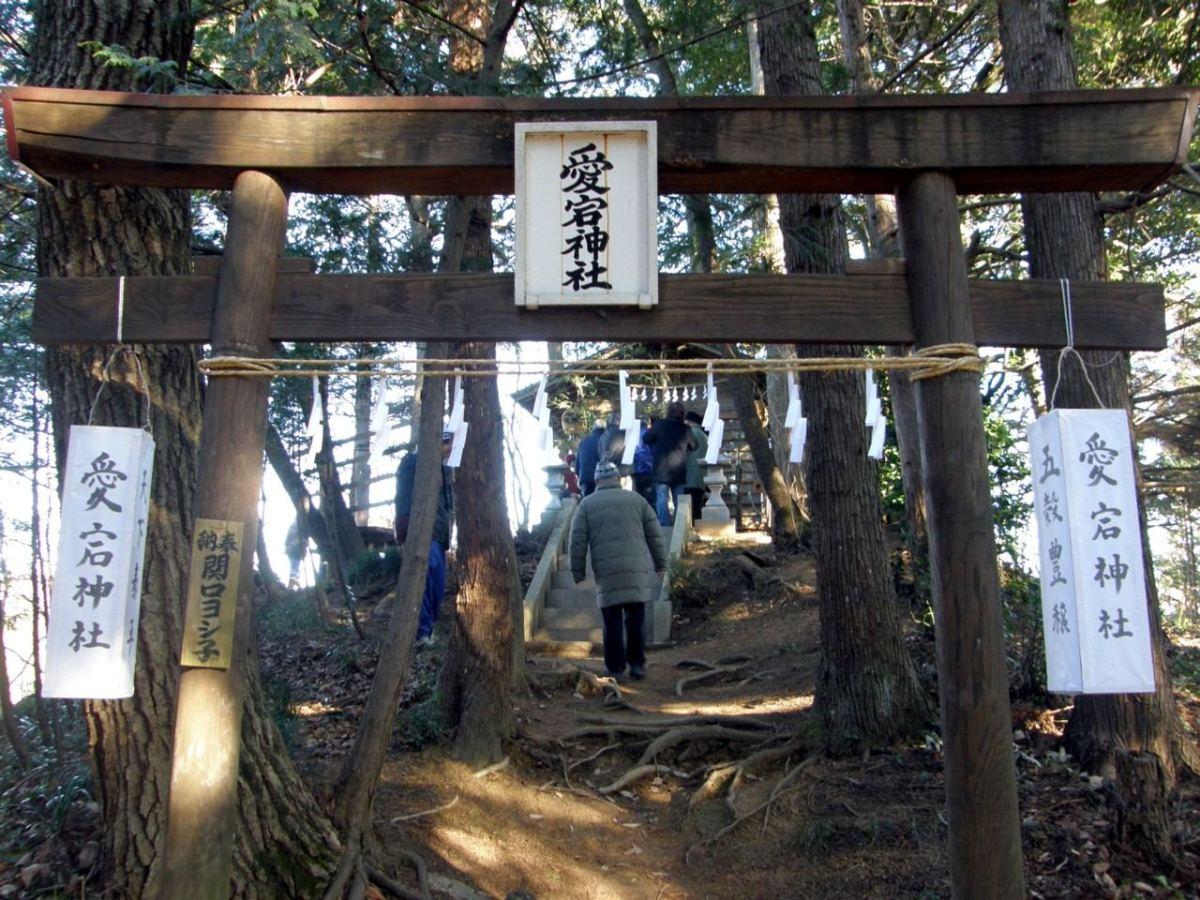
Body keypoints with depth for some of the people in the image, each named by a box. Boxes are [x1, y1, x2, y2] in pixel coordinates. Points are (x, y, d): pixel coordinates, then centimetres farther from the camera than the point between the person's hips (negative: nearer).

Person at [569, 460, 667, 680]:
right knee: (636, 618, 8)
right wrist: (660, 564, 17)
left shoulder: (587, 504, 8)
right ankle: (637, 664, 9)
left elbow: (578, 541, 4)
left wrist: (578, 572, 10)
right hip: (637, 569, 1)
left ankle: (615, 668, 7)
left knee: (612, 622, 4)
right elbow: (655, 535, 11)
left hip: (606, 573, -1)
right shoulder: (637, 500, 11)